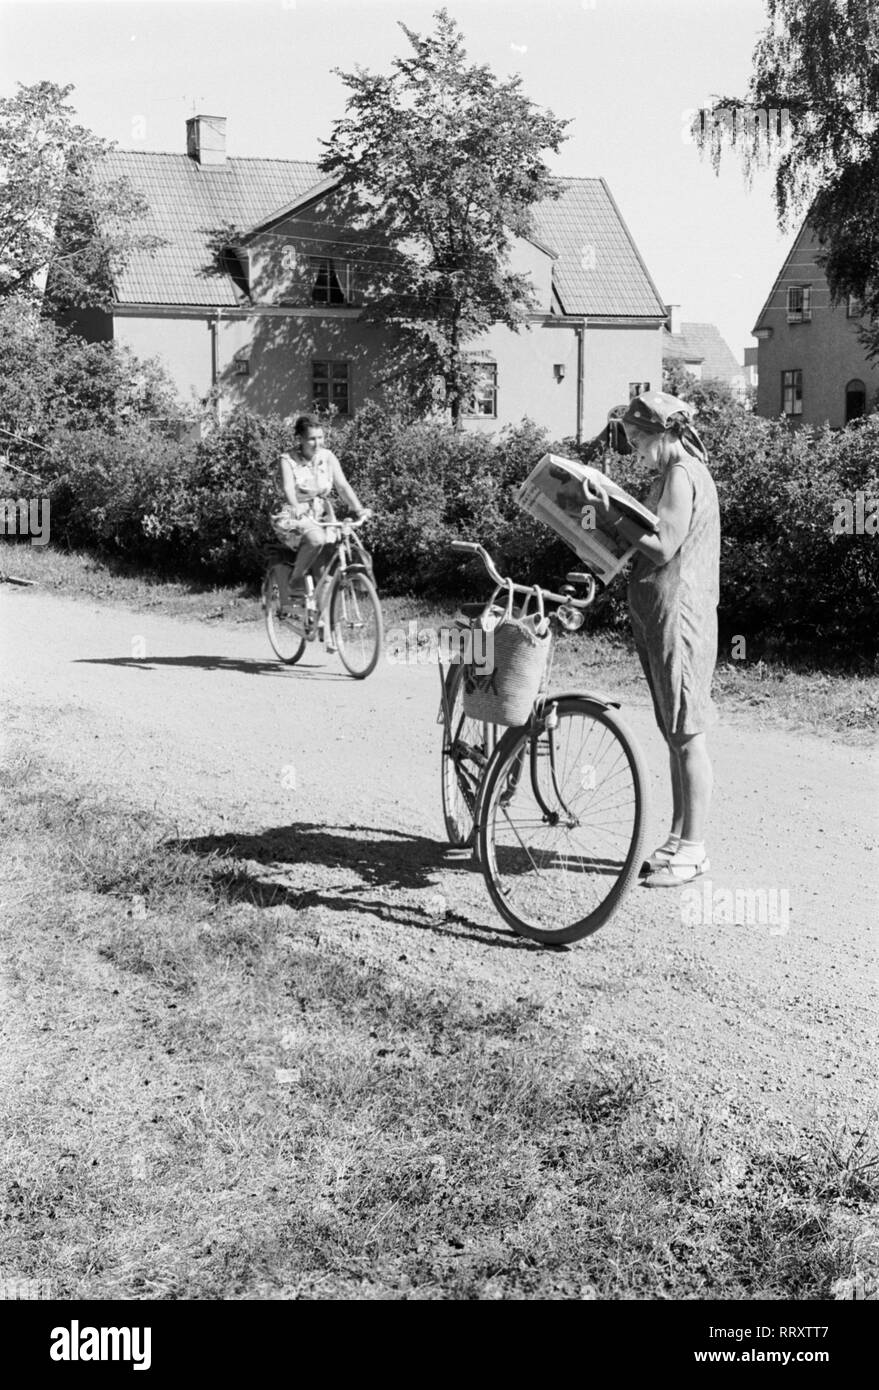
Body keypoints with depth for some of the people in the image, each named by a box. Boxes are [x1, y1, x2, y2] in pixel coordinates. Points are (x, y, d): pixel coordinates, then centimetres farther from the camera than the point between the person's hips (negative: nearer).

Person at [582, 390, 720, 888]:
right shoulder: (674, 473, 16)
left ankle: (693, 850, 3)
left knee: (687, 735, -4)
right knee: (676, 734, 14)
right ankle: (680, 839, 22)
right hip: (659, 614, 10)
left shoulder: (682, 475, -15)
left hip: (678, 616, -10)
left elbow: (662, 547, -20)